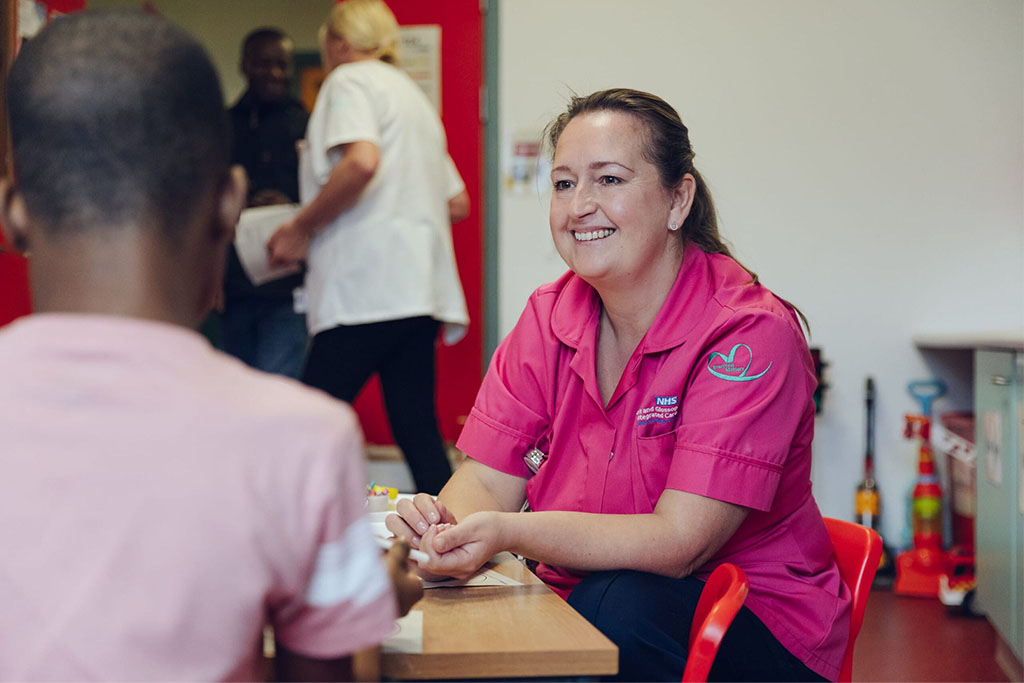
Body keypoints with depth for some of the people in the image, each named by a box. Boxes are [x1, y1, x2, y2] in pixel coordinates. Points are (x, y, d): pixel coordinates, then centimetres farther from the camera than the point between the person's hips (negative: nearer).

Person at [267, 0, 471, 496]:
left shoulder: (351, 79, 1)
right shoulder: (413, 94, 27)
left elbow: (362, 161, -20)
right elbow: (458, 203, 25)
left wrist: (300, 228, -11)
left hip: (368, 284, -9)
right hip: (419, 285, 9)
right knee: (417, 429, 5)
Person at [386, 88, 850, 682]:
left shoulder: (749, 332, -18)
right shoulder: (549, 317, 2)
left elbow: (678, 542, -25)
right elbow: (488, 478, -1)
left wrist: (509, 533, -37)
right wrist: (445, 524, -25)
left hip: (759, 632, -3)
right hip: (579, 604, 4)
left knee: (613, 605, -35)